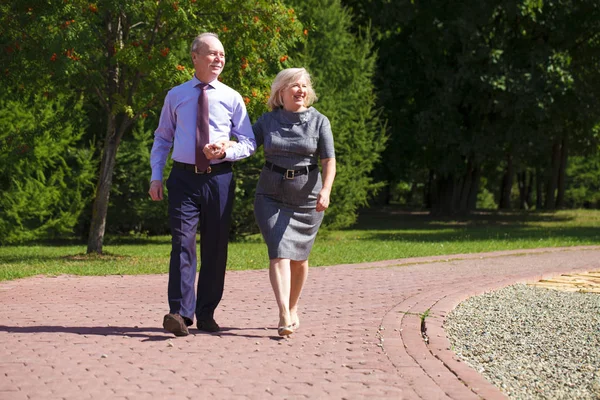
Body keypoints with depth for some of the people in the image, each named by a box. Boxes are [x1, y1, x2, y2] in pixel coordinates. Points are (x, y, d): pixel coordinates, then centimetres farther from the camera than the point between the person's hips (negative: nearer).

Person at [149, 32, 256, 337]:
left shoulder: (231, 98, 7)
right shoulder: (175, 96, 10)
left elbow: (249, 143, 8)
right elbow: (162, 139, 14)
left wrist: (226, 151, -13)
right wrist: (156, 176, 2)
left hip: (219, 177, 1)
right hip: (184, 177, -1)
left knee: (216, 246, 4)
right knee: (183, 243, -13)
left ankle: (206, 314, 13)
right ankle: (180, 313, -17)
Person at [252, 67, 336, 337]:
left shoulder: (319, 122, -2)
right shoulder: (268, 121, 3)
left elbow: (329, 161, -7)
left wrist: (326, 190, -22)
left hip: (306, 197, 0)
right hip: (272, 196, 0)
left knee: (298, 258, 10)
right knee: (279, 253, -14)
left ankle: (293, 308, 31)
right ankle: (284, 317, -20)